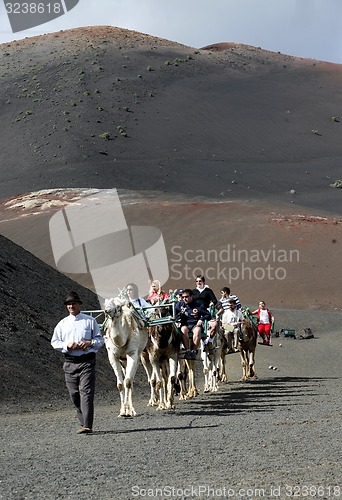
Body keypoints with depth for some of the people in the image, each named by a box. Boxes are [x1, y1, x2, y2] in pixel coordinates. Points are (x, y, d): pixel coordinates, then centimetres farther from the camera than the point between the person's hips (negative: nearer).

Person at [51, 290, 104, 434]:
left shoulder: (90, 321, 7)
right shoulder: (62, 323, 13)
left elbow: (100, 340, 8)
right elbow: (54, 342, 9)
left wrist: (90, 343, -13)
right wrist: (67, 345, -10)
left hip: (87, 361, -4)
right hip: (70, 362, 4)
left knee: (86, 392, -13)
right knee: (74, 394, 6)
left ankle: (87, 426, -18)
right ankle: (83, 421, 21)